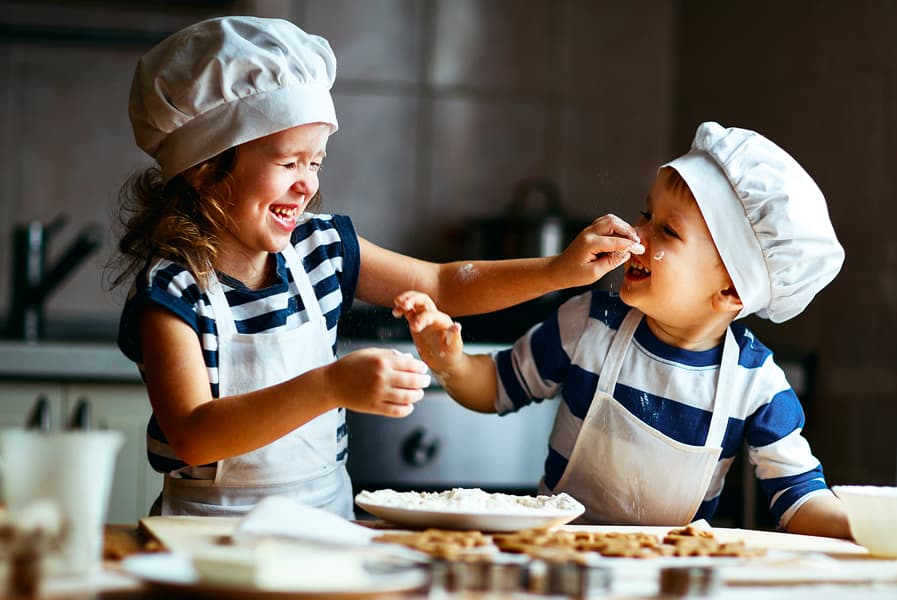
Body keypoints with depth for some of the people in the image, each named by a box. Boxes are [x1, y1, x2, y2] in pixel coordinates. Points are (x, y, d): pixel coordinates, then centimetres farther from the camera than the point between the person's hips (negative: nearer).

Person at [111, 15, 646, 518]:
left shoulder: (321, 246, 5)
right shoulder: (171, 288, -14)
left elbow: (444, 285, 18)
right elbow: (192, 437, -25)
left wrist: (561, 270, 5)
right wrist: (331, 386, -34)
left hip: (327, 515, 5)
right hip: (215, 532, -5)